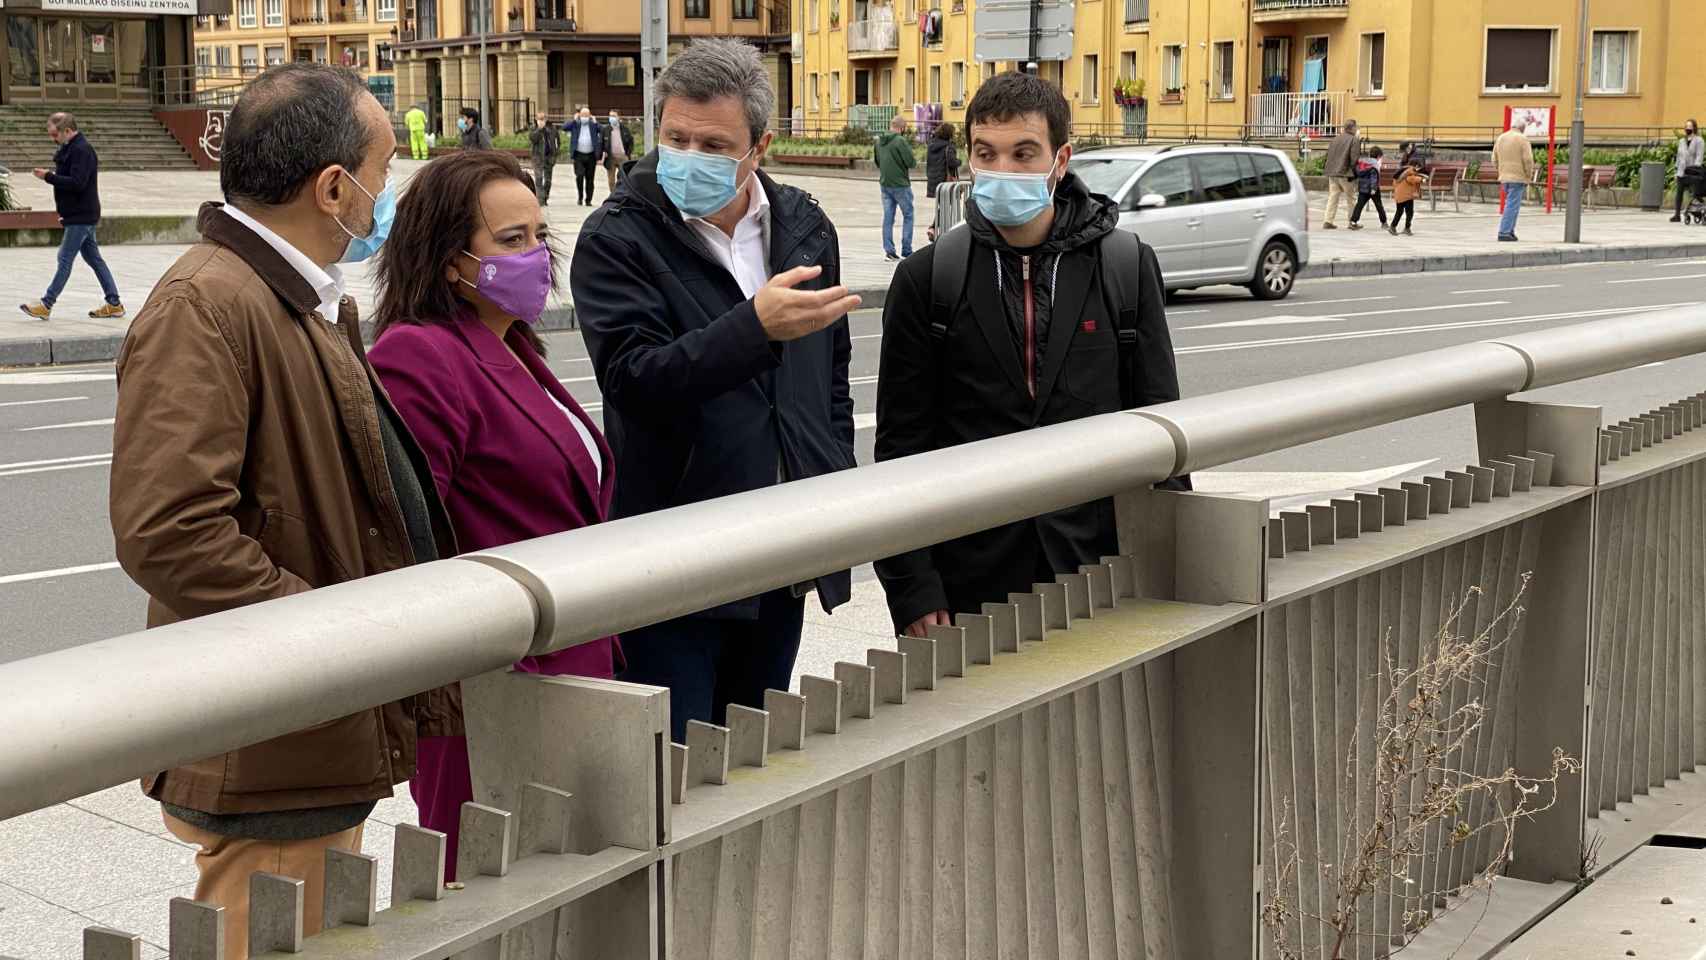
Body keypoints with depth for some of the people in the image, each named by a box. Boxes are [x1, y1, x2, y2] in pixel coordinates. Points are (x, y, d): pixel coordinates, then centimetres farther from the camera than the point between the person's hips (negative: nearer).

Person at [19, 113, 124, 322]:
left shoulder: (81, 151, -17)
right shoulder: (70, 149, 15)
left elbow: (77, 183, -25)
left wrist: (49, 176, -22)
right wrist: (51, 175, 7)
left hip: (81, 217, -10)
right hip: (81, 215, 10)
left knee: (65, 259, -7)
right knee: (94, 259, 11)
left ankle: (46, 305, -5)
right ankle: (114, 304, 14)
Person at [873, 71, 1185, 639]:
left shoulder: (1128, 267, 3)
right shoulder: (927, 278, 1)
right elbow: (900, 444, 1)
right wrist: (912, 591, -6)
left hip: (1098, 578, 1)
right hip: (969, 586, 0)